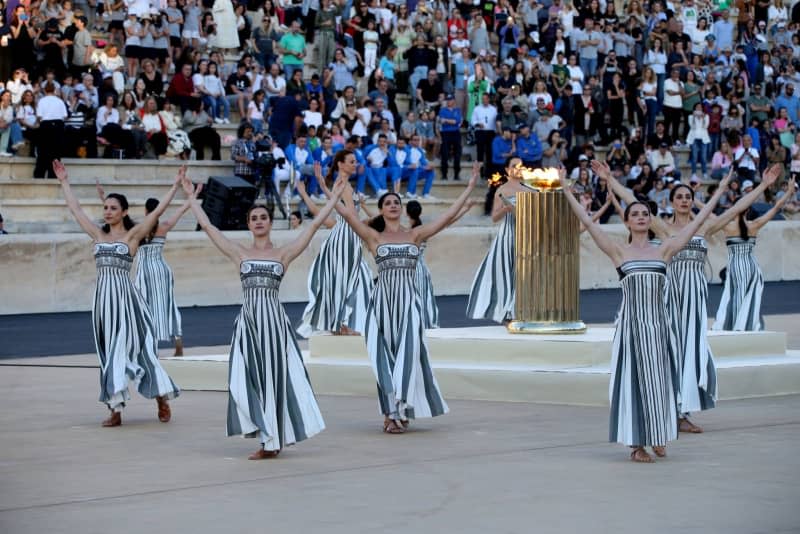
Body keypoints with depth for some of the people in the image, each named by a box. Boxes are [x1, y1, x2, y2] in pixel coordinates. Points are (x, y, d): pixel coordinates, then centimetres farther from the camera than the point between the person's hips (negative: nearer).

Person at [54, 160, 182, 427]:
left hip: (124, 294, -5)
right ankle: (115, 409, 7)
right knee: (109, 351, 5)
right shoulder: (99, 234, 13)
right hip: (103, 296, 5)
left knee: (133, 345, -4)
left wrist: (175, 185, -7)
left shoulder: (133, 234, 1)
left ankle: (162, 400, 8)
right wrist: (64, 182, 22)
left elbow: (157, 210, -4)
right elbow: (76, 209, 19)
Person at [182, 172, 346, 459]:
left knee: (275, 376, 0)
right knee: (249, 378, -4)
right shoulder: (240, 253, 10)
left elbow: (314, 224, 5)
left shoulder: (283, 253, 7)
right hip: (248, 319, 1)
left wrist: (334, 198, 5)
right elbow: (207, 226, 12)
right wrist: (192, 198, 16)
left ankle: (272, 439, 8)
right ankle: (269, 440, 6)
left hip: (274, 319, -1)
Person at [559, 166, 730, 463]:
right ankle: (637, 444, 4)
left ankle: (658, 438, 19)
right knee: (635, 379, -1)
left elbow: (696, 223, 11)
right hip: (632, 323, -2)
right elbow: (587, 221, -1)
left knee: (659, 380, 6)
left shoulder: (663, 250, 8)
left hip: (659, 324, 2)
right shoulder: (619, 251, 2)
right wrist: (566, 189, -3)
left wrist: (719, 193, 13)